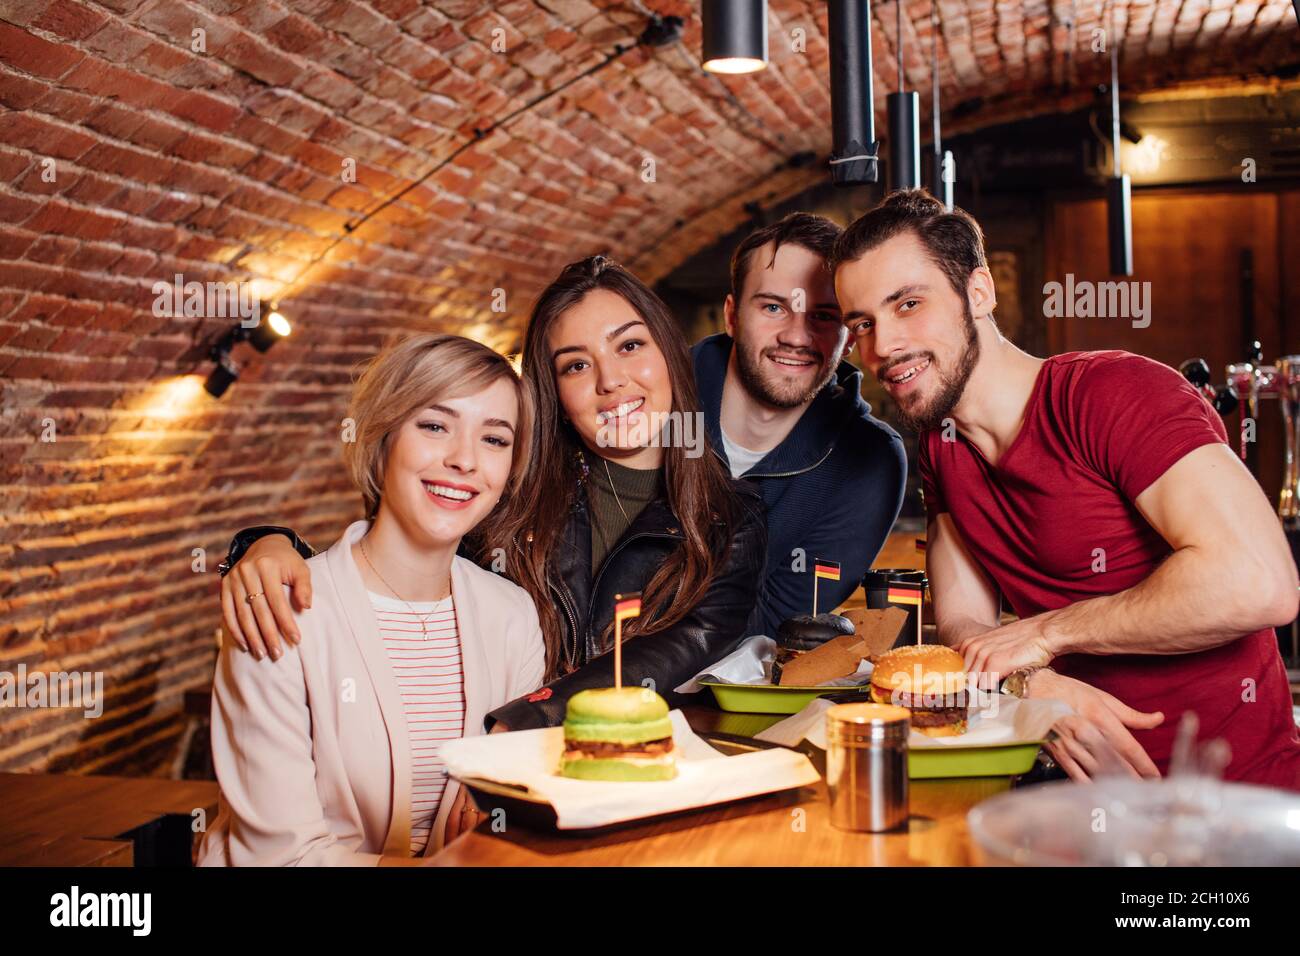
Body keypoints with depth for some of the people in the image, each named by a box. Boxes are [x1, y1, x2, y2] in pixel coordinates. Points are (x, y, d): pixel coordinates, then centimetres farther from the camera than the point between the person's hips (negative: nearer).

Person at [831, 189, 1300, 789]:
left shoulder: (1114, 392, -16)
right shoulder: (941, 449, 9)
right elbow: (962, 625, 7)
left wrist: (1044, 633, -17)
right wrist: (1036, 685, -17)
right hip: (1100, 781, 6)